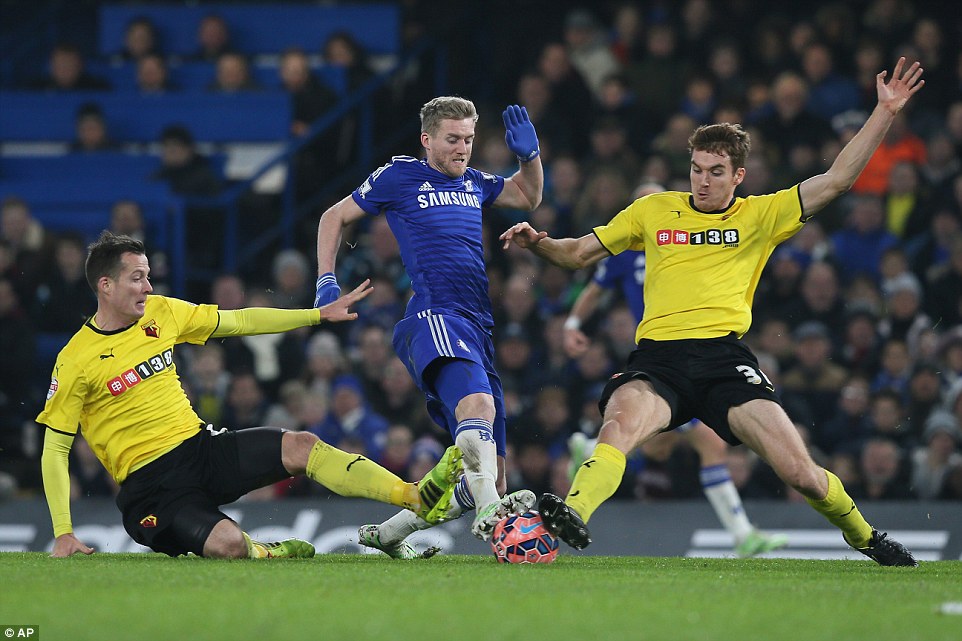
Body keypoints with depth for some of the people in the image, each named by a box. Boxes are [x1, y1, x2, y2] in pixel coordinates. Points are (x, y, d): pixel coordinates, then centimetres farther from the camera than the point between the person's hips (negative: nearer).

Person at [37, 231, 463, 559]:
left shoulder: (160, 313, 6)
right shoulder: (76, 360, -10)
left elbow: (239, 321, 17)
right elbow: (55, 451, -6)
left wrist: (320, 314, 15)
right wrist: (63, 534, -12)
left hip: (201, 445, 6)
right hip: (148, 482, -6)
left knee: (301, 446, -16)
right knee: (228, 545, -31)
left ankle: (417, 498, -24)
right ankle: (268, 552, 3)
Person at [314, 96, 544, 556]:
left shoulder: (473, 183, 24)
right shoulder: (400, 176, 8)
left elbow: (529, 196, 37)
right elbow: (335, 217, 18)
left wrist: (529, 154, 17)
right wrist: (326, 281, 8)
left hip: (478, 329, 7)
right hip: (432, 317, -7)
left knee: (488, 480, 3)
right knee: (477, 404, -39)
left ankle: (387, 531, 16)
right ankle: (488, 510, -58)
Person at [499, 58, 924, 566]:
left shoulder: (760, 216, 14)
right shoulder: (653, 211, 18)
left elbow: (834, 181, 9)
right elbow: (580, 253, 24)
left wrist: (885, 113, 4)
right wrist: (537, 243, 4)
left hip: (725, 355, 0)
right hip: (658, 356, 1)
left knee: (799, 472, -9)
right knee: (621, 422, -35)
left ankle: (863, 536, 18)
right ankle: (574, 515, -54)